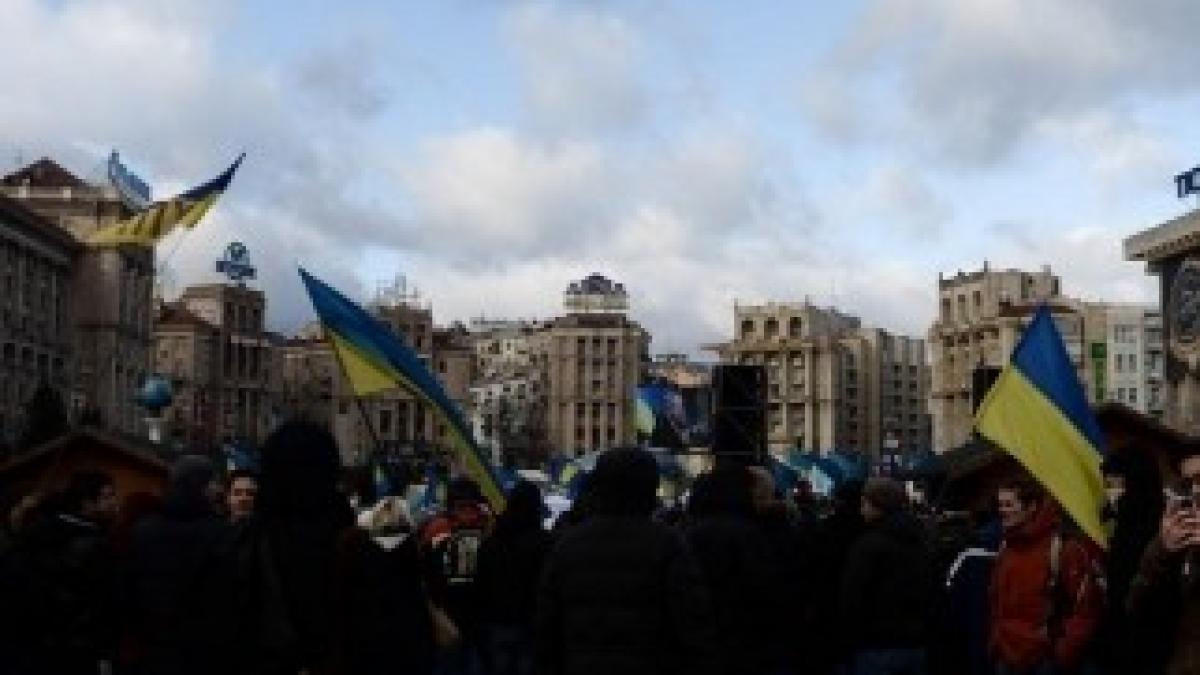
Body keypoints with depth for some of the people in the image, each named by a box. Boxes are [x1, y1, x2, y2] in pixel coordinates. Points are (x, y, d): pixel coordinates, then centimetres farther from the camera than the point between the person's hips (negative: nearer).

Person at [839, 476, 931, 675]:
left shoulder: (869, 543, -14)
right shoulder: (920, 541, 11)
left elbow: (851, 598, -16)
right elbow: (929, 592, 17)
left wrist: (851, 633, -1)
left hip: (875, 646, -7)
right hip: (916, 645, 7)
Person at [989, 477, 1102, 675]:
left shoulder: (1064, 546, -12)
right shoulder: (1006, 548, 12)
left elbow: (1087, 605, -14)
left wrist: (1065, 652, -14)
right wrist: (995, 642, 13)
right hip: (1008, 659, 7)